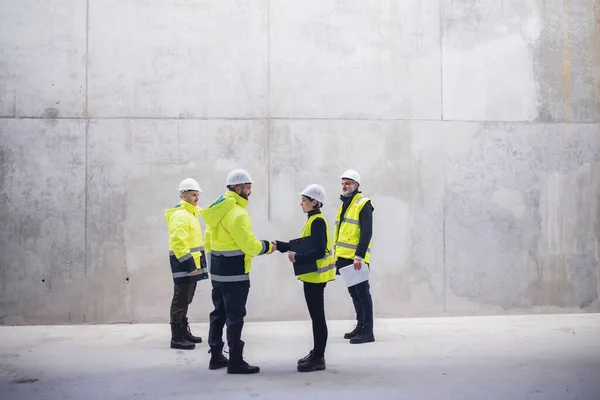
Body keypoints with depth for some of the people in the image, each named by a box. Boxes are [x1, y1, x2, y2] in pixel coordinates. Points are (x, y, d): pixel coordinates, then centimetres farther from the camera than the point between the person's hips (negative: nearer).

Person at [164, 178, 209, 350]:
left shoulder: (191, 213, 18)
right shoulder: (180, 215, -16)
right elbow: (179, 242, -25)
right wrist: (189, 264, -26)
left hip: (191, 263, 10)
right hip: (184, 264, -10)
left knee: (185, 300, 17)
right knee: (180, 300, -6)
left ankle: (184, 332, 27)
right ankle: (176, 338, -2)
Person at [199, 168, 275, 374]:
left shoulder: (216, 208, 11)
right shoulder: (237, 213, -19)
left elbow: (209, 240, 15)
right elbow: (248, 244, -20)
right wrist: (267, 246, -4)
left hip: (217, 269, 9)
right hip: (234, 272, -9)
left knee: (219, 313, 16)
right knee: (235, 316, -4)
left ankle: (216, 356, 24)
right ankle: (235, 361, 1)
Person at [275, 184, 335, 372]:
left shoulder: (317, 222, -17)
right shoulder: (313, 220, 14)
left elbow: (319, 251, -25)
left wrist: (297, 258, -22)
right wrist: (279, 245, 12)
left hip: (316, 276, -10)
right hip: (312, 275, 10)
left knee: (318, 316, -3)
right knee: (315, 316, 15)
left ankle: (318, 358, 3)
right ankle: (316, 353, 24)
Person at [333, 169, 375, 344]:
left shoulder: (363, 204, -8)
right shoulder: (344, 205, 18)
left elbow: (366, 232, -17)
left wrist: (359, 256, -23)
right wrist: (336, 256, 19)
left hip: (357, 259, -9)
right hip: (345, 258, 9)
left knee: (362, 293, -6)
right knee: (354, 293, 14)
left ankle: (368, 331, -2)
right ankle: (360, 326, 23)